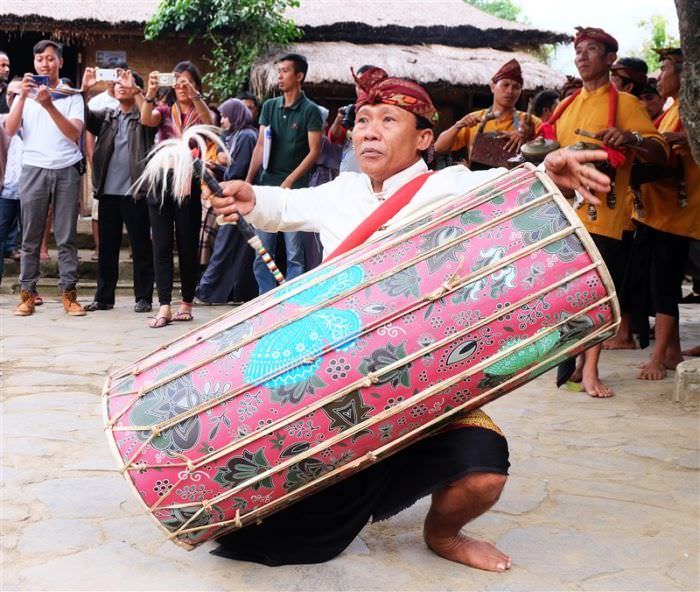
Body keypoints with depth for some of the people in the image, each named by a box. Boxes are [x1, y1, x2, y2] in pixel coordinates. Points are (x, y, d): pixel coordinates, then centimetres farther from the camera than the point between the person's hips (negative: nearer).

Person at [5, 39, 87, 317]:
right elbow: (10, 130, -1)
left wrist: (49, 106, -16)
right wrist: (23, 97, -12)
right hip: (34, 169, 1)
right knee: (30, 237, 0)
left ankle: (69, 293, 2)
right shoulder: (25, 94, 13)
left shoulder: (72, 96, 9)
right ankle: (27, 293, 3)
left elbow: (75, 134, -5)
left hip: (66, 170, -1)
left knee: (66, 237, 0)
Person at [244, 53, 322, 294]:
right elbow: (260, 146, 11)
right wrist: (248, 182, 3)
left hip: (295, 187, -5)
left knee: (294, 251, -1)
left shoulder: (310, 110, -2)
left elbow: (314, 151, -7)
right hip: (267, 184, 5)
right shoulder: (270, 106, 12)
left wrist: (289, 181, -12)